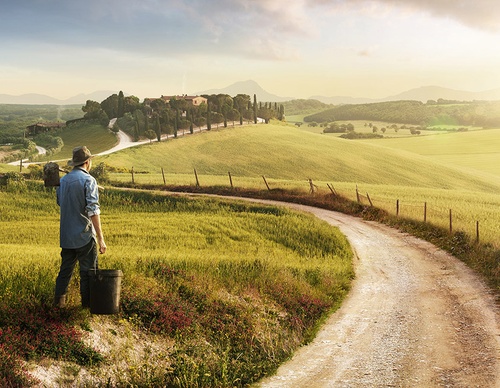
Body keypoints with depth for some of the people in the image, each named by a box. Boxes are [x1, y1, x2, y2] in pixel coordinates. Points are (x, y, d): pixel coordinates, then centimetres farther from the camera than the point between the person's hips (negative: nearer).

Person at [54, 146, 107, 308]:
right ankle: (87, 302, 9)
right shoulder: (88, 180, -13)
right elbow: (93, 210, -19)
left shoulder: (63, 180, 8)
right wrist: (100, 238, -18)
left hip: (66, 234, 6)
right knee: (87, 270, 4)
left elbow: (60, 203, 22)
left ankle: (59, 299, 15)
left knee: (66, 267, 15)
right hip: (84, 234, -6)